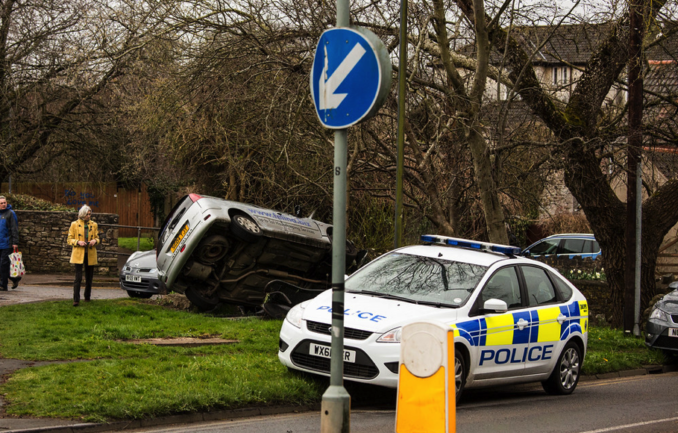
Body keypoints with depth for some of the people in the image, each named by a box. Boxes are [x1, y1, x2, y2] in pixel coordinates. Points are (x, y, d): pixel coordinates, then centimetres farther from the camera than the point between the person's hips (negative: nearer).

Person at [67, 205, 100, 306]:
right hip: (78, 254, -3)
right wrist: (78, 242, -16)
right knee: (78, 278, -13)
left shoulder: (94, 225, 9)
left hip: (91, 255, 3)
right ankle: (76, 300, -14)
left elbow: (97, 238, 17)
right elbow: (70, 240, 3)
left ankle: (87, 297, 25)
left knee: (89, 278, 9)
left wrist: (95, 241, -6)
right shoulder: (74, 224, 2)